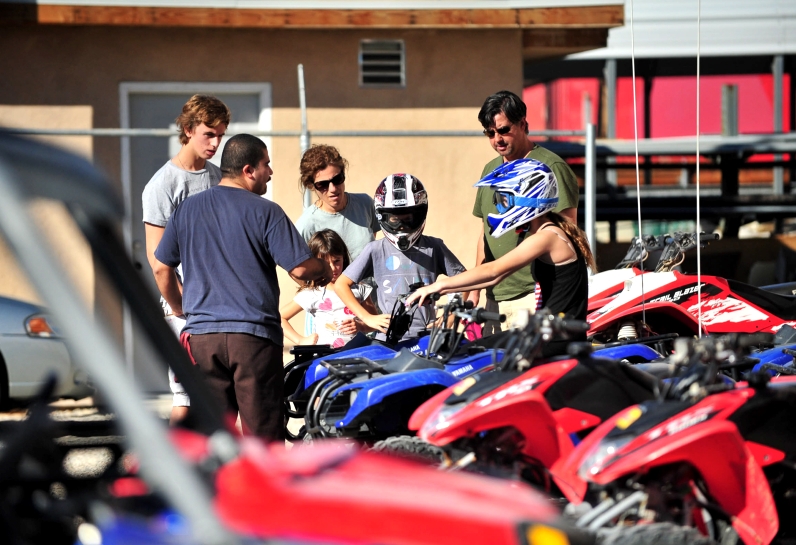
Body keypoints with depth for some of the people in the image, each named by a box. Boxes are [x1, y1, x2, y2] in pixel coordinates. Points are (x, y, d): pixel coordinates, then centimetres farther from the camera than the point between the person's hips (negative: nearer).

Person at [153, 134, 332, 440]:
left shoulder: (187, 210, 9)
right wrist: (324, 271, 12)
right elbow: (300, 268, -9)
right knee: (262, 431, 0)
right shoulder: (265, 212, -5)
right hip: (253, 334, -4)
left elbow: (161, 268, 14)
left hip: (201, 334, 4)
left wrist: (181, 309, 28)